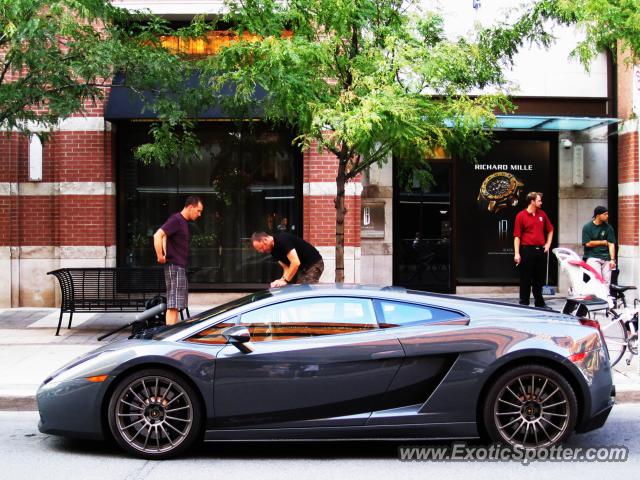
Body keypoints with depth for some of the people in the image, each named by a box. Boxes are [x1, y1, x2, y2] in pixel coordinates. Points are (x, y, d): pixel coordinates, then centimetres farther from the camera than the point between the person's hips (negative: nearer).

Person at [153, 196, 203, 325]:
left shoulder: (183, 222, 17)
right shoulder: (176, 220, -13)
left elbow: (165, 236, 31)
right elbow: (158, 235, -23)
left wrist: (166, 254, 19)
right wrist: (160, 257, -18)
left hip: (181, 267, 10)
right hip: (174, 267, -10)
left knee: (176, 305, 12)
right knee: (173, 305, -11)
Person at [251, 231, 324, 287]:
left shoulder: (282, 240, -24)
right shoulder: (273, 250, 4)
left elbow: (296, 262, -30)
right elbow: (286, 267, 4)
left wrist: (285, 280, -28)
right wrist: (282, 280, -15)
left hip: (314, 264, -9)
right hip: (301, 267, 9)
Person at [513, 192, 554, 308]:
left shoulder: (542, 214, 10)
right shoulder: (521, 216, -5)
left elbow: (550, 230, 24)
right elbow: (517, 236, -8)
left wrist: (548, 244, 12)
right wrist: (517, 253, -14)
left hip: (541, 250, 5)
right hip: (527, 250, -5)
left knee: (539, 278, 12)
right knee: (526, 279, 2)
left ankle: (540, 303, 22)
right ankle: (524, 303, 9)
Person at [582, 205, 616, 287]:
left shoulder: (608, 227, 9)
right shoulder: (587, 227, 1)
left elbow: (611, 244, 4)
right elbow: (588, 243, -5)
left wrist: (612, 259, -5)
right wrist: (603, 242, 1)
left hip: (606, 258, 3)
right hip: (592, 257, -3)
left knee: (607, 281, -2)